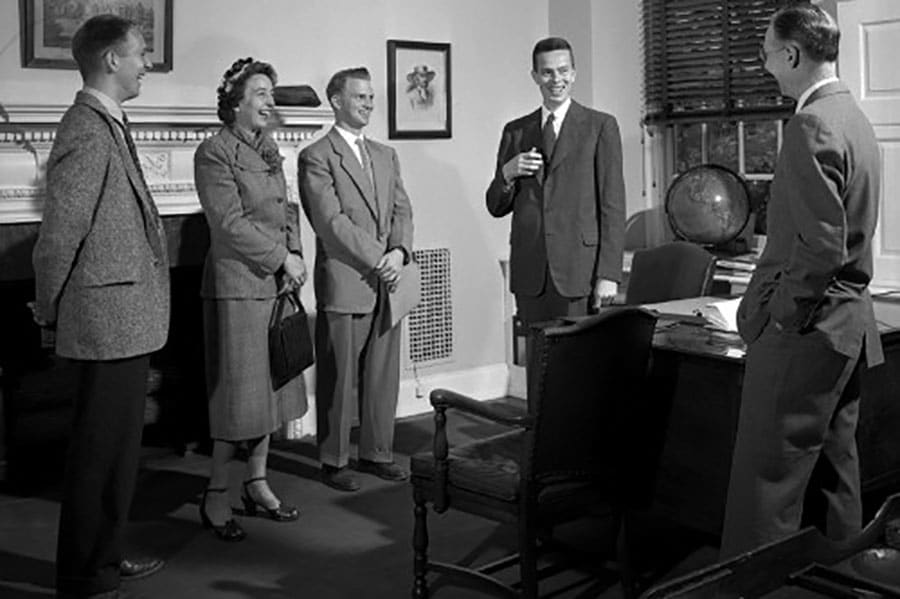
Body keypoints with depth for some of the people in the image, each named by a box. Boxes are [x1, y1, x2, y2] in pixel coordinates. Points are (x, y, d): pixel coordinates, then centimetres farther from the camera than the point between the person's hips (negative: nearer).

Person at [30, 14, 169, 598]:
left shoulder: (111, 126, 14)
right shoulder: (87, 135, -18)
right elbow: (59, 236, -17)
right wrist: (50, 309, -4)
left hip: (128, 318, 10)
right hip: (111, 319, -10)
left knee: (119, 446, 18)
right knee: (101, 453, 1)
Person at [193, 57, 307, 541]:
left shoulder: (269, 149, 15)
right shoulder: (214, 152, -9)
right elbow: (230, 223, -16)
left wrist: (295, 254, 1)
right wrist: (282, 259, -13)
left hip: (277, 283, 8)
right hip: (237, 286, -8)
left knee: (271, 388, 12)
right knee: (239, 392, -4)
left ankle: (257, 484, 24)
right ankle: (215, 496, 8)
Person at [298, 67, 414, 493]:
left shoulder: (385, 156, 18)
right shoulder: (316, 157, -4)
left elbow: (402, 211, 12)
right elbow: (331, 221, -12)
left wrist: (399, 251, -7)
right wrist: (377, 259, -14)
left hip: (386, 283, 6)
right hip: (344, 285, -6)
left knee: (383, 377, 11)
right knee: (339, 381, 2)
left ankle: (376, 453, 23)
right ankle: (334, 461, 14)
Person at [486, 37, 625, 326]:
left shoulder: (601, 126, 3)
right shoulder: (515, 131, 13)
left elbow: (613, 205, -2)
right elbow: (496, 207, 14)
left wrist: (608, 274, -9)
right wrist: (507, 174, -7)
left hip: (580, 268, -3)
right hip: (530, 271, 3)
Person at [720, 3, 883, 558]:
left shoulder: (811, 124, -17)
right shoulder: (854, 117, 13)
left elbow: (822, 244, -24)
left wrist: (779, 314, -12)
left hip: (805, 328, -10)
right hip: (850, 325, 10)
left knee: (769, 479, -4)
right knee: (833, 467, 17)